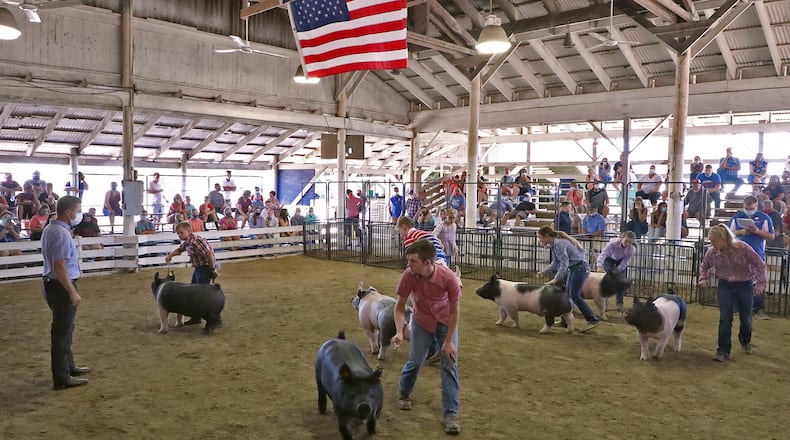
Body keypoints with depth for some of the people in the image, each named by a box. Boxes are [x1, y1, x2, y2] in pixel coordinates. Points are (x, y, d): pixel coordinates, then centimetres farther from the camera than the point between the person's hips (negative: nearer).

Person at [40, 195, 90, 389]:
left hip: (53, 284, 11)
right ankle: (61, 378, 8)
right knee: (62, 332, -1)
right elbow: (59, 267, -26)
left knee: (65, 329, 21)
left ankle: (68, 367, 35)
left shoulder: (51, 228, 10)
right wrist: (73, 293, -24)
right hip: (62, 287, -11)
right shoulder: (62, 234, -22)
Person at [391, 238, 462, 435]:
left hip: (446, 322, -1)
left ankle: (451, 414, 4)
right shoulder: (408, 275, -30)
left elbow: (455, 310, -20)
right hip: (422, 322, 1)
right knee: (415, 360, 9)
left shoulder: (449, 278, -35)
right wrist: (399, 332, -30)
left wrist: (449, 341, -18)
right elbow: (400, 306, -15)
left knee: (449, 366, -6)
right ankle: (404, 393, 39)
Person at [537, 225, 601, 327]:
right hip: (573, 269, 10)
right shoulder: (553, 245, 11)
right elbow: (555, 263, 15)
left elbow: (564, 263, -23)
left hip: (580, 267, -10)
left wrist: (556, 279, -24)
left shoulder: (559, 244, -19)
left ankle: (593, 320, -13)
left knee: (574, 295, -14)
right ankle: (565, 321, 17)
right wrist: (544, 272, 5)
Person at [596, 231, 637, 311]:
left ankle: (619, 303, 8)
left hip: (621, 261, 2)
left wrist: (616, 272, -33)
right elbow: (603, 253, -50)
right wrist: (600, 266, -64)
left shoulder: (632, 249, -30)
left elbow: (624, 263, -24)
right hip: (609, 258, -2)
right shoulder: (614, 242, -40)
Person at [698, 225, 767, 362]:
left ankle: (745, 341, 43)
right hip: (725, 286, 1)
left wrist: (761, 283, -15)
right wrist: (703, 278, -5)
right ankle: (723, 351, -2)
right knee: (725, 318, -7)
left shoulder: (742, 248, -21)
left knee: (745, 317, 13)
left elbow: (759, 264, -10)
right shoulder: (712, 252, -12)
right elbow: (704, 266, 9)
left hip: (745, 285, -1)